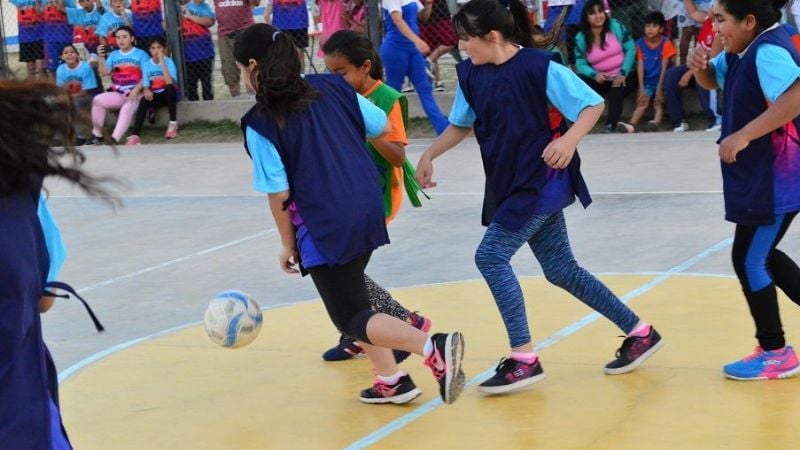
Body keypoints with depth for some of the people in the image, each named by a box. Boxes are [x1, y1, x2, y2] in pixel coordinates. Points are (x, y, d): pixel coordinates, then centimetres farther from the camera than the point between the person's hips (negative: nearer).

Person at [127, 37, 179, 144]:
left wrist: (162, 62, -26)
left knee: (170, 87, -36)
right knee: (144, 100, -31)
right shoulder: (146, 64, 0)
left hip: (168, 95, -2)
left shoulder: (169, 62, -9)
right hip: (154, 96, 2)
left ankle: (173, 124, -24)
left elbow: (169, 82, -26)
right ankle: (134, 135, -43)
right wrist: (146, 91, -28)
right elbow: (145, 85, -3)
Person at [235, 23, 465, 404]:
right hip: (369, 210, 7)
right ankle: (391, 380, 22)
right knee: (352, 298, 26)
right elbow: (384, 127, 11)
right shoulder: (331, 87, 5)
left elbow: (279, 193, -10)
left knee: (352, 320, 3)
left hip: (324, 228, -6)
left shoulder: (260, 123, -10)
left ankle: (433, 348, -22)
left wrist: (288, 244, 3)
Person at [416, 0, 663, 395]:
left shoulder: (539, 67, -17)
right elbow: (462, 124, 18)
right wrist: (429, 156, 5)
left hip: (541, 184, -8)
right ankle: (639, 333, 24)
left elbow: (593, 104, -12)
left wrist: (569, 140, -28)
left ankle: (524, 359, -7)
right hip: (509, 187, 8)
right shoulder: (470, 74, 3)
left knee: (490, 257, -14)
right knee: (560, 270, 11)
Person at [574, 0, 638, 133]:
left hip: (623, 76, -2)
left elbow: (631, 49, -7)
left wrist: (623, 73, -17)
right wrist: (594, 74, -27)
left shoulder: (616, 26, -7)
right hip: (600, 79, 2)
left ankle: (610, 126, -49)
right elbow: (581, 64, -5)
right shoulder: (581, 38, -2)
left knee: (616, 93, -35)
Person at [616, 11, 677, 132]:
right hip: (647, 82, 2)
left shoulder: (665, 43, -8)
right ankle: (631, 125, -40)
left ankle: (656, 122, -47)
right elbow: (640, 66, -3)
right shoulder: (640, 43, 0)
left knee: (658, 102, -21)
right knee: (642, 102, -18)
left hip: (662, 81, -2)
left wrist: (659, 88, -17)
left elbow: (664, 67, -12)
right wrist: (641, 88, -11)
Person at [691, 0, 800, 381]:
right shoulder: (744, 52, 8)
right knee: (761, 256, 19)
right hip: (761, 176, 11)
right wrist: (700, 66, 0)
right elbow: (713, 80, 25)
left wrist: (742, 136, -33)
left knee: (749, 260, -3)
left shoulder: (768, 51, -22)